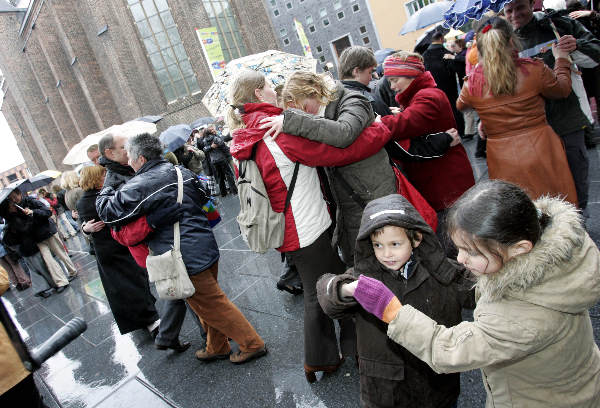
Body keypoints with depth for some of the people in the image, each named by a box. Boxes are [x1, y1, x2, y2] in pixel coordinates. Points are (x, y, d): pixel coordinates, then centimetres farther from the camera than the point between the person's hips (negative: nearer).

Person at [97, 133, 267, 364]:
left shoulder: (139, 187, -16)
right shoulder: (181, 172, 8)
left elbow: (108, 212, -8)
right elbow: (202, 197, 22)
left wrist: (105, 192, 11)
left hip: (187, 258, -8)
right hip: (207, 247, 9)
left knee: (212, 304, 5)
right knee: (207, 300, 22)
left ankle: (252, 344, 16)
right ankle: (217, 348, 37)